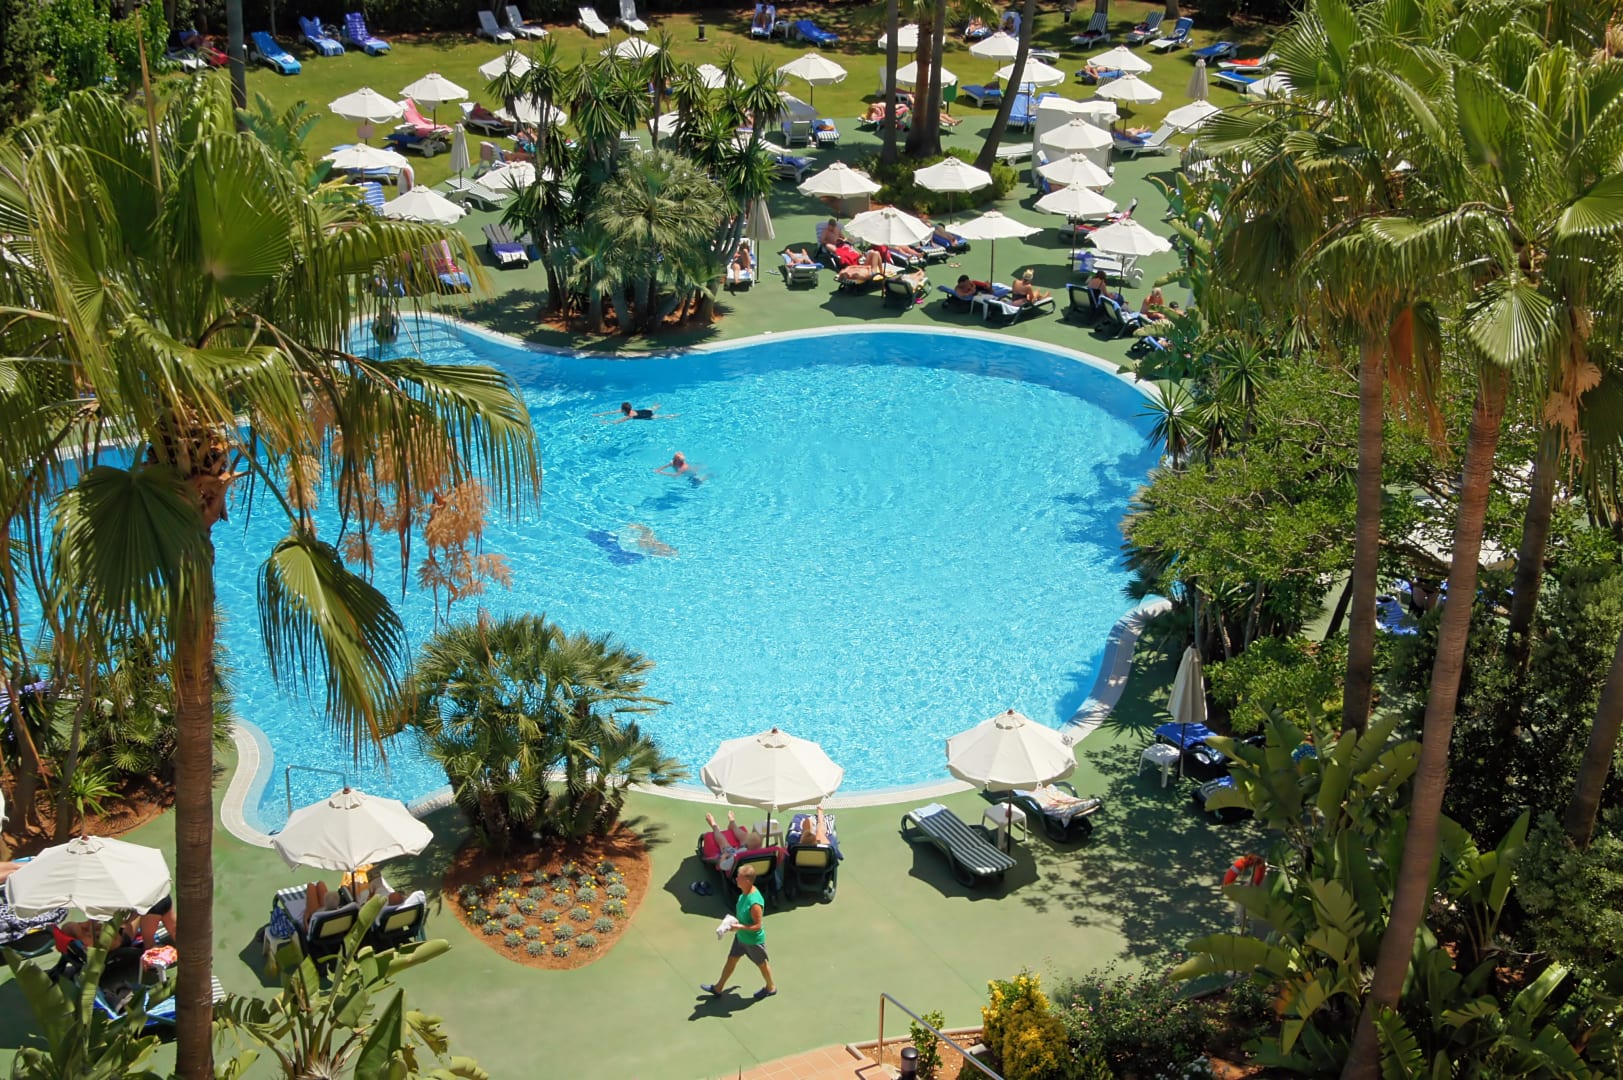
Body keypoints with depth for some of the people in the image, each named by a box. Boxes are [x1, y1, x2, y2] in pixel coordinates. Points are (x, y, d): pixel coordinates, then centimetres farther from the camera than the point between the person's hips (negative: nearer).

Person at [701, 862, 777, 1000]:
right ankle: (718, 988, 38)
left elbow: (757, 926, -30)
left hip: (753, 940, -8)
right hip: (741, 937, 8)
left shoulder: (754, 902, -39)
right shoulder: (745, 892, -11)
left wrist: (739, 927, -30)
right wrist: (735, 920, 3)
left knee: (761, 963, 18)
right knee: (731, 960, 21)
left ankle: (771, 987, 44)